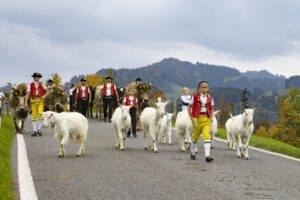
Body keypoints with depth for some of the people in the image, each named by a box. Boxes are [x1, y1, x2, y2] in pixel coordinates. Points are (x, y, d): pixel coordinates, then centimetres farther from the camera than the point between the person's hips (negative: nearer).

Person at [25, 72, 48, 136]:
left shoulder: (42, 84, 6)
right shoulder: (30, 85, 2)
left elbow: (47, 91, 14)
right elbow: (28, 94, -3)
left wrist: (44, 96, -6)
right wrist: (26, 102, -12)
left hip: (40, 101, 0)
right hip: (33, 101, 0)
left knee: (40, 114, -15)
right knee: (34, 116, 2)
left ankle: (39, 130, -4)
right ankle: (34, 131, 7)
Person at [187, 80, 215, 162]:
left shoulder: (210, 98, 3)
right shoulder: (195, 97, -4)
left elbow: (212, 109, 15)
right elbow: (189, 107, 4)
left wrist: (211, 117, 0)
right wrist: (191, 117, -3)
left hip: (206, 119, 1)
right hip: (197, 119, -1)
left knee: (207, 136, -15)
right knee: (195, 136, 14)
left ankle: (207, 155, -22)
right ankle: (192, 152, 36)